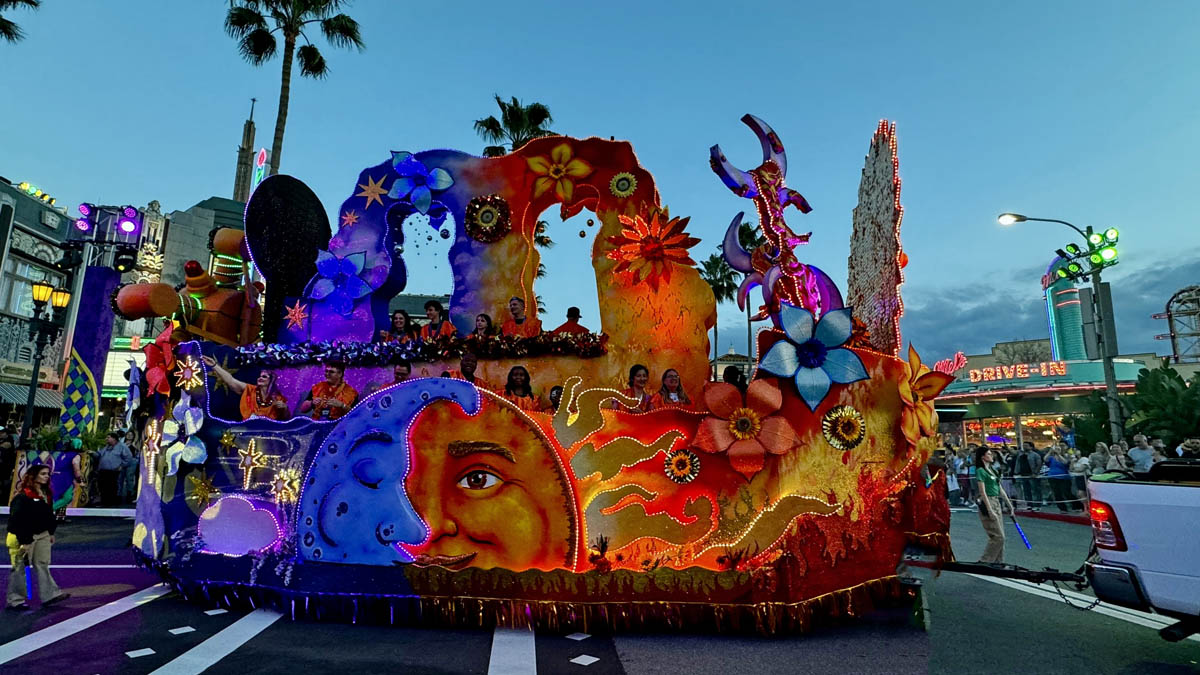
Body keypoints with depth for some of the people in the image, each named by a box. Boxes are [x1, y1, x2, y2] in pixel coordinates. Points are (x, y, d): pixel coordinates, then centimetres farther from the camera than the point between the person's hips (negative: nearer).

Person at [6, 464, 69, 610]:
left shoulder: (46, 494, 7)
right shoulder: (22, 496, -18)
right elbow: (17, 520, -19)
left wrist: (51, 533, 16)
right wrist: (24, 541, -19)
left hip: (42, 535, 7)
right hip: (24, 538, -7)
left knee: (43, 565, 9)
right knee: (19, 568, 4)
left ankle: (50, 595, 10)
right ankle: (14, 600, 16)